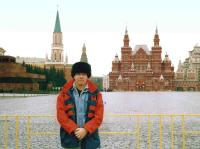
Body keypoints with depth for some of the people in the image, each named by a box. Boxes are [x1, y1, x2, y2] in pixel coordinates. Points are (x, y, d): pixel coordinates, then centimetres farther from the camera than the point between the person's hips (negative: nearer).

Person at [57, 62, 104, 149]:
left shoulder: (95, 93, 4)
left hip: (89, 137, 1)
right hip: (70, 137, 0)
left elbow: (99, 116, -1)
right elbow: (61, 115, -4)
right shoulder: (64, 93, 2)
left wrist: (86, 129, -13)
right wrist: (74, 129, -13)